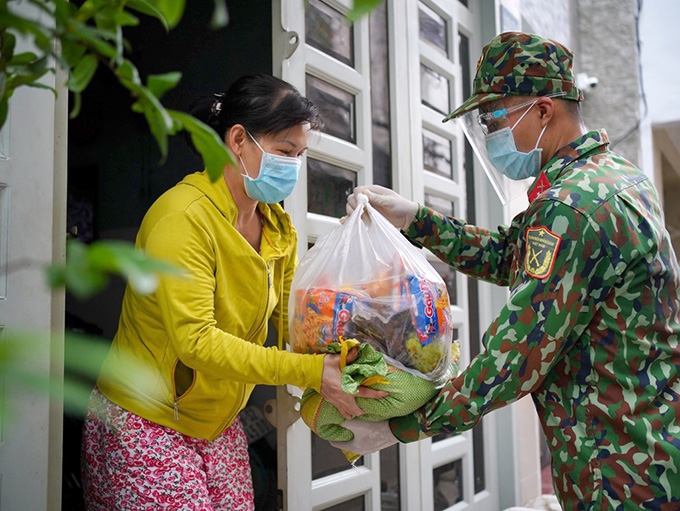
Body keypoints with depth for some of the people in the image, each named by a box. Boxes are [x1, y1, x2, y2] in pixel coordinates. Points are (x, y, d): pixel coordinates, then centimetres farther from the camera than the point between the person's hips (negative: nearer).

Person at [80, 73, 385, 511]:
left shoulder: (279, 225, 3)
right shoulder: (184, 215, -22)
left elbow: (292, 318, -3)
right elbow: (195, 341, -29)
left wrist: (339, 359, -21)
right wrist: (309, 371, -33)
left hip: (218, 426, 7)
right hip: (144, 425, -7)